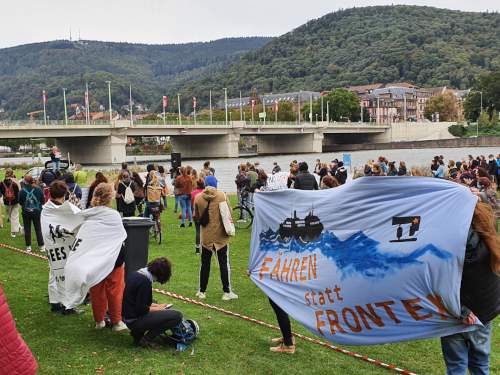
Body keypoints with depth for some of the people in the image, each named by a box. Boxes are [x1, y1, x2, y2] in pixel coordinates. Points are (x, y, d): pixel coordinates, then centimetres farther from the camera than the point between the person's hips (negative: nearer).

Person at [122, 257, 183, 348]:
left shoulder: (136, 274, 5)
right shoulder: (145, 281, -22)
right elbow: (141, 309, -22)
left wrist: (155, 305, 8)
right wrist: (157, 308, -6)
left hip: (128, 316, 10)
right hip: (135, 320, -10)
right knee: (177, 316, -15)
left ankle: (137, 333, 17)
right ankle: (146, 339, -5)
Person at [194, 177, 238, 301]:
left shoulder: (198, 197, -3)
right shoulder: (222, 195, -8)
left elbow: (196, 216, 3)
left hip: (206, 236, 2)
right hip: (221, 235, -2)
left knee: (205, 264, 13)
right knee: (224, 264, 6)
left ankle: (202, 291, 19)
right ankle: (227, 292, 8)